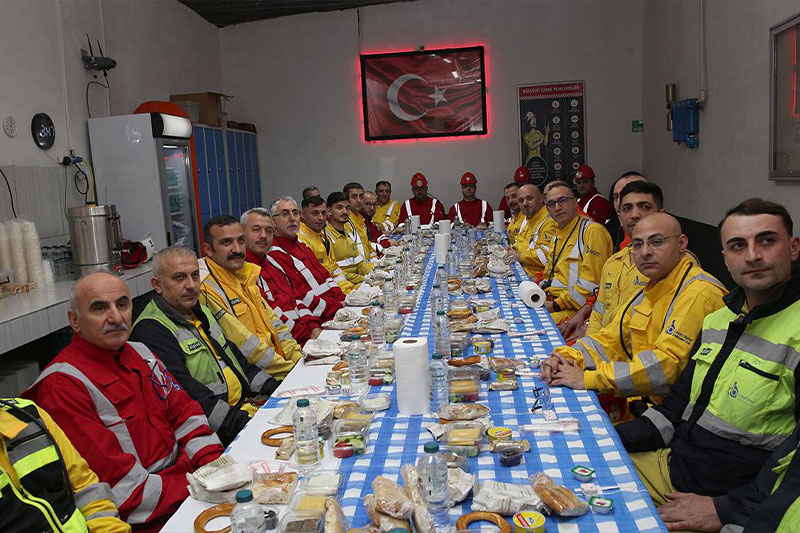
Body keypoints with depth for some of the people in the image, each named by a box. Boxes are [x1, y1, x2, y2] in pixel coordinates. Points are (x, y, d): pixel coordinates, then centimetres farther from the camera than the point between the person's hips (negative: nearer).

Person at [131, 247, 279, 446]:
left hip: (246, 404, 9)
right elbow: (185, 393, -21)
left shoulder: (201, 311, 19)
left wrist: (272, 389, 11)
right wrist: (240, 422, -26)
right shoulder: (150, 330, -12)